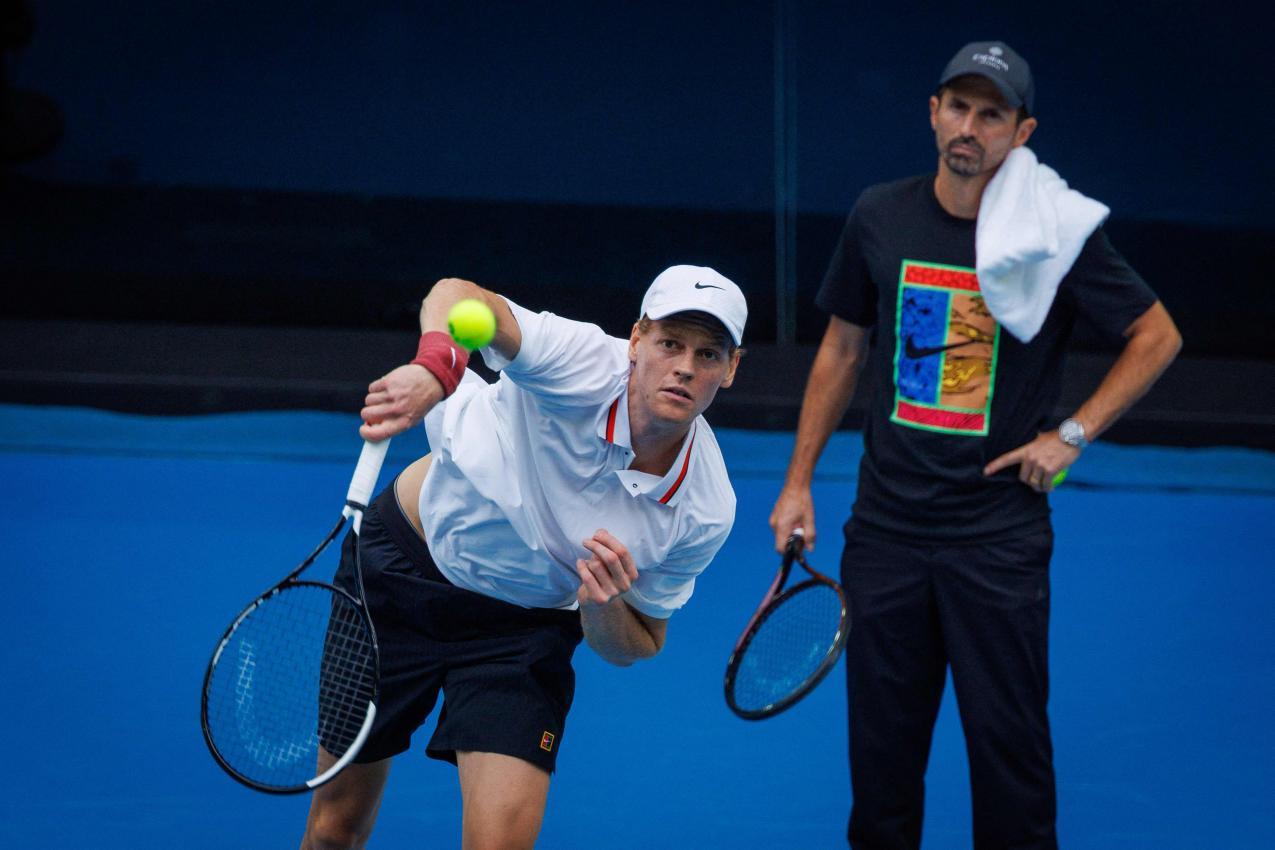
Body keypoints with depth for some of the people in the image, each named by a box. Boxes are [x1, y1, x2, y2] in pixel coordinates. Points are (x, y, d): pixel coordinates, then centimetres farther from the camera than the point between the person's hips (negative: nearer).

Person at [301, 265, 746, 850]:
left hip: (524, 625, 1)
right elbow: (458, 296, -47)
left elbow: (635, 647, -4)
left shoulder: (705, 513, -19)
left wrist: (604, 607, -28)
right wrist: (433, 368, -70)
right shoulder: (586, 368, -30)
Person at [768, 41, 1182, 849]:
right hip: (887, 529, 3)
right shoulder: (880, 216, 1)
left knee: (1008, 737, 0)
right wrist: (798, 483, 11)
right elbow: (842, 348, 13)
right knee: (881, 736, 9)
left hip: (998, 534, -3)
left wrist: (1072, 433, -7)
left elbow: (1157, 336, 2)